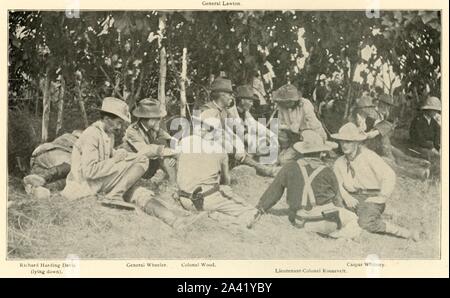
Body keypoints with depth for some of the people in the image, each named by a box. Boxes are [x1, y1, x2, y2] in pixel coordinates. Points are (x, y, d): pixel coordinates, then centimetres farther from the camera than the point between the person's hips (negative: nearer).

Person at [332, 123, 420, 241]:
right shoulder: (339, 163, 10)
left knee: (367, 223, -32)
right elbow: (338, 185, 6)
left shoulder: (368, 156, -8)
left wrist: (381, 198, -16)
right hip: (353, 198, 5)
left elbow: (389, 175, -13)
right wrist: (346, 197, -14)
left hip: (371, 197, -5)